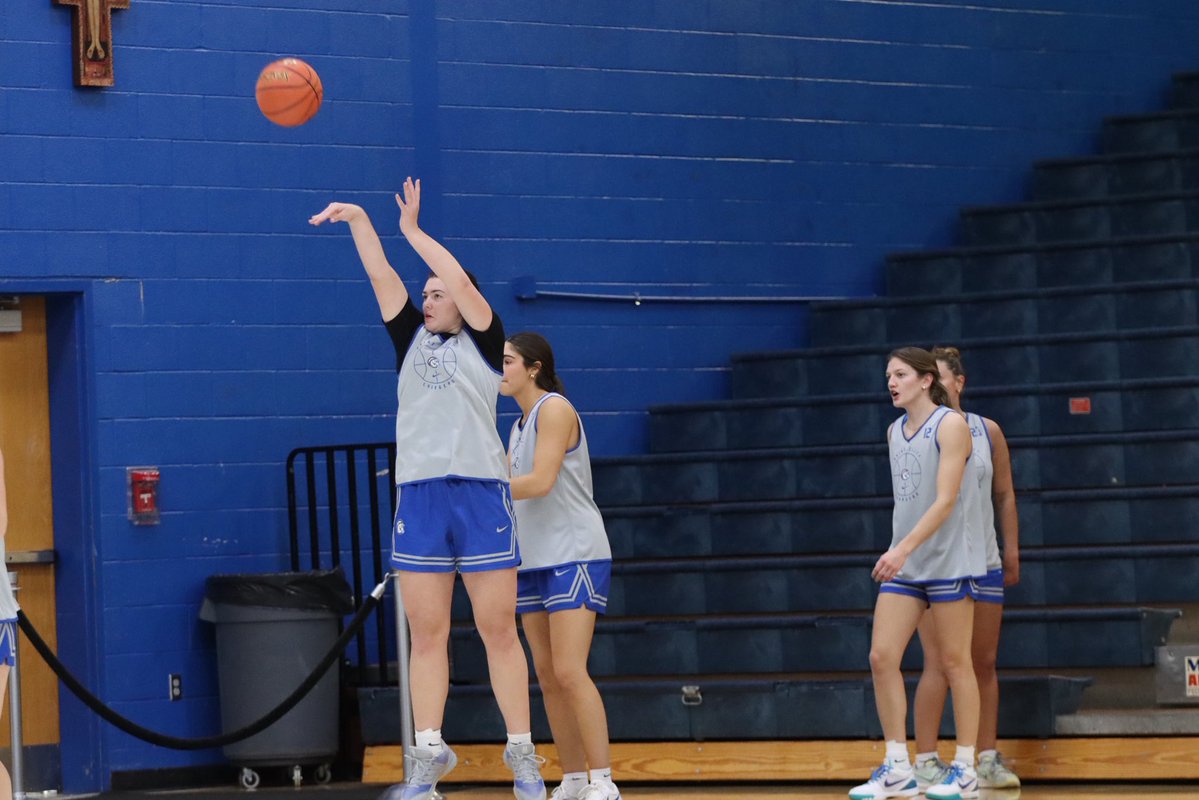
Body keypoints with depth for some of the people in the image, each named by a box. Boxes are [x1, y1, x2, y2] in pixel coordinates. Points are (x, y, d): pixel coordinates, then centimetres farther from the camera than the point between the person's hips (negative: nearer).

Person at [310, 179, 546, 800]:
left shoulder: (482, 342, 8)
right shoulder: (412, 340, 18)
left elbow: (460, 280, -5)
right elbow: (382, 278, 10)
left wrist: (412, 230, 4)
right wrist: (357, 219, 0)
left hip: (480, 493, -4)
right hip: (417, 494, 4)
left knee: (498, 629, -3)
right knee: (426, 634, 1)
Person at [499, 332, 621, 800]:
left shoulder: (554, 409, -9)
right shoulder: (519, 425, 17)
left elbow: (540, 481, -19)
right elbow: (507, 487, 17)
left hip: (575, 556, -9)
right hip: (533, 561, 9)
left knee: (569, 673, -15)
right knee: (547, 677, 5)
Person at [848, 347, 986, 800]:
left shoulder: (950, 425, -9)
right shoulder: (895, 431, 12)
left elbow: (945, 500, -17)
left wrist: (904, 549, -25)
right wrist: (898, 552, 14)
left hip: (948, 561, -7)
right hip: (903, 564, 7)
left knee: (955, 663, -1)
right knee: (881, 657, -2)